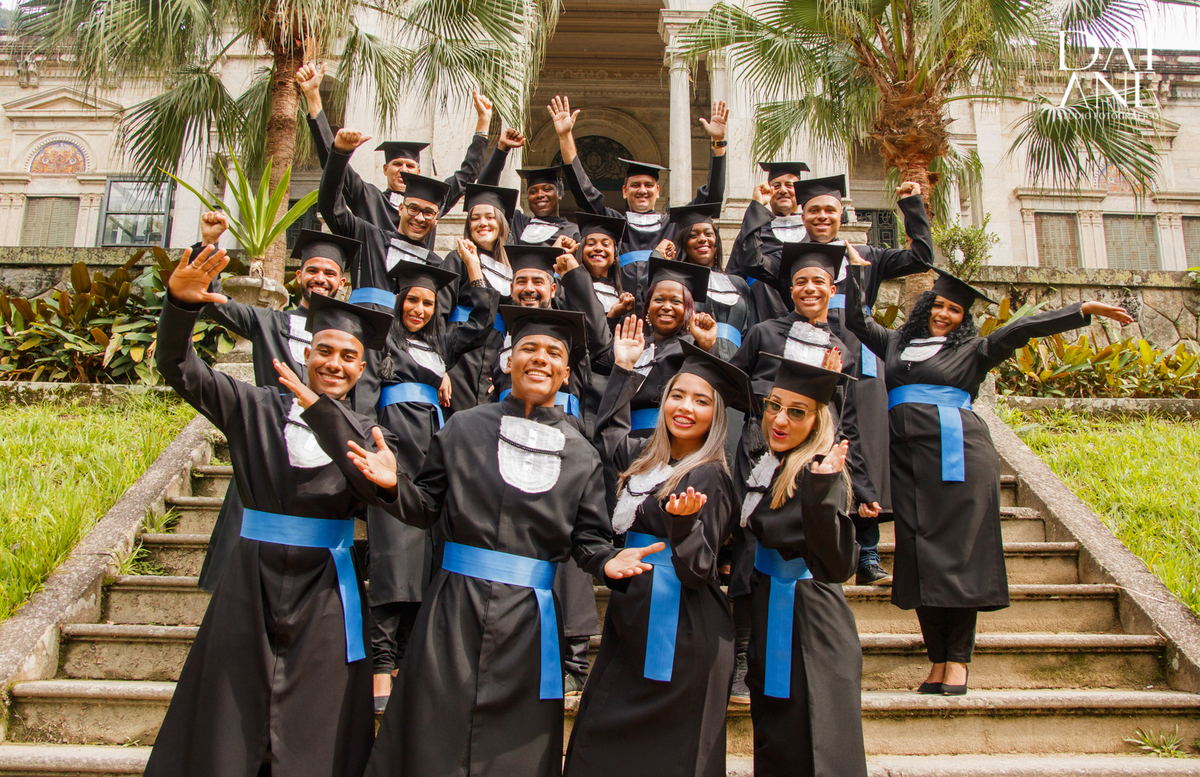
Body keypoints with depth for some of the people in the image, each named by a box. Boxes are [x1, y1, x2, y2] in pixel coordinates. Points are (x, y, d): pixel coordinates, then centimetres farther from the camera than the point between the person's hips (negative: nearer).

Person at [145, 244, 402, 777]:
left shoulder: (368, 436, 2)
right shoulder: (256, 409, 4)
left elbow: (401, 503, -18)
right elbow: (178, 367, -5)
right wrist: (181, 302, -26)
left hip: (324, 596, 0)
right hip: (250, 586, 1)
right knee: (225, 733, 10)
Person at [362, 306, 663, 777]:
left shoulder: (580, 455, 7)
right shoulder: (464, 429, 5)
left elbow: (587, 538, 5)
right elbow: (427, 508, 6)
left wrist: (607, 561, -15)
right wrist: (396, 485, -12)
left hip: (528, 618, 1)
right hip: (454, 611, 0)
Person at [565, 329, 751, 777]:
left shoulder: (709, 478, -14)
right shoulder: (647, 457, 7)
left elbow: (698, 571, -19)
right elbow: (607, 432, 28)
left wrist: (683, 520, -37)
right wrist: (624, 369, 24)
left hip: (678, 633, -7)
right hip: (632, 621, 8)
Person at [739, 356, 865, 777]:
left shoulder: (820, 474, -21)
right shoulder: (766, 463, 2)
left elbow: (837, 567, -34)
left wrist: (820, 491, -45)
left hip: (807, 636, -8)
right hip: (768, 621, 8)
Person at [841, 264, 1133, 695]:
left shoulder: (971, 350, 12)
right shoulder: (896, 343, 21)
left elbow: (1023, 329, 3)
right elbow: (855, 319, 26)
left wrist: (1086, 309, -3)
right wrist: (856, 269, 23)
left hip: (956, 456, -3)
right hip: (907, 459, 3)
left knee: (959, 552, -5)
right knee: (919, 557, -1)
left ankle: (958, 659, 1)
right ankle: (938, 659, 5)